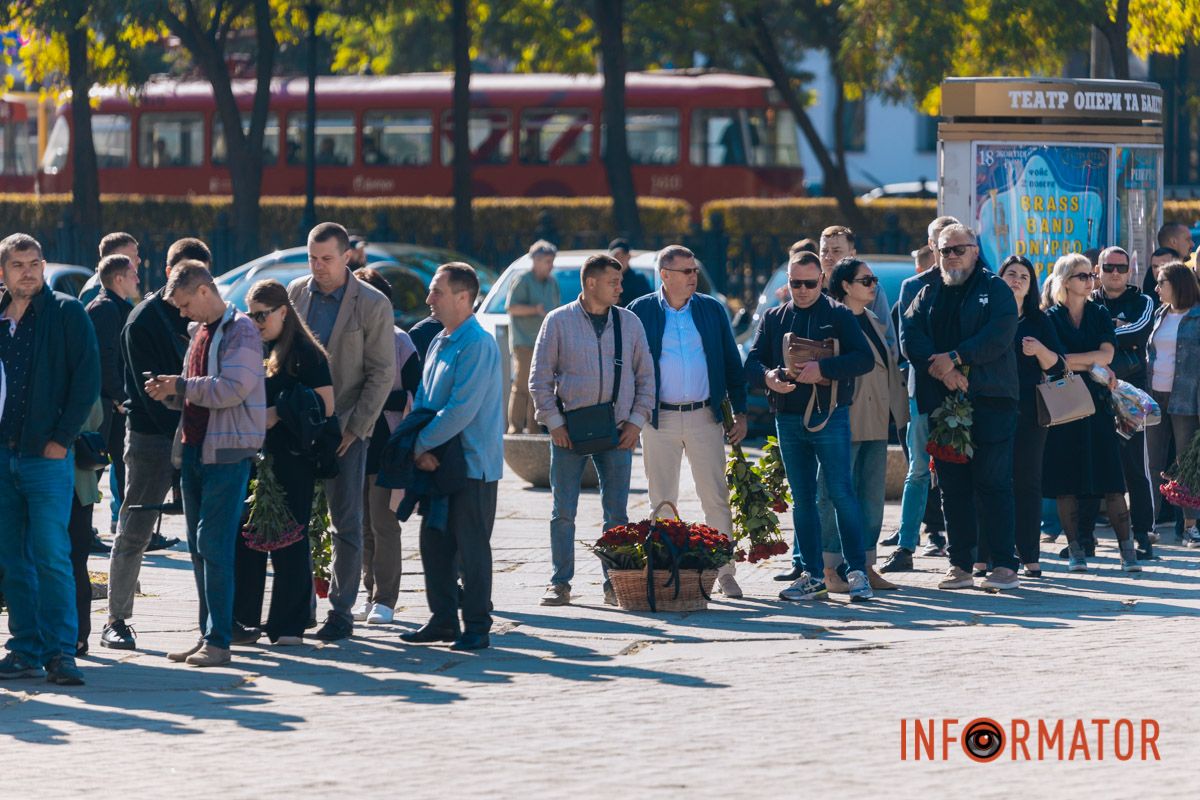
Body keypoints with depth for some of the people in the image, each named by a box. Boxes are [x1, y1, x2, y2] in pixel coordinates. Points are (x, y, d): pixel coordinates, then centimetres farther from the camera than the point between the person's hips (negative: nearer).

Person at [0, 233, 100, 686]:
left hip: (47, 456, -5)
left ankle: (60, 651, -8)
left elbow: (87, 379, -5)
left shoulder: (67, 313, -1)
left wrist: (61, 438, -10)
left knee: (51, 556, -9)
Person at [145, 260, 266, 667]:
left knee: (214, 545, -11)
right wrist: (170, 393, 4)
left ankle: (219, 641, -9)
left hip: (226, 451, -9)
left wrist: (180, 386, -13)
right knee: (199, 546, 9)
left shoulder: (240, 330, -9)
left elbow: (232, 388, -20)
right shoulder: (199, 332, 18)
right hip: (194, 447, 9)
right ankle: (208, 635, 14)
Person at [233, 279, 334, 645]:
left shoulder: (305, 353, -5)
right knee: (247, 539, 5)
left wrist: (279, 415, -16)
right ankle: (244, 621, 10)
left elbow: (326, 406, -10)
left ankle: (288, 625, 2)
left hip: (292, 460, -6)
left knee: (288, 543, -3)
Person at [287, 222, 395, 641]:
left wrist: (353, 429, -11)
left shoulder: (373, 305, -8)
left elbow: (381, 374, -6)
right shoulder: (296, 293, 5)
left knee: (346, 523, 0)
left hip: (345, 427, -4)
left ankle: (342, 612, 6)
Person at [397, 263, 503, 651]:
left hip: (472, 462, -8)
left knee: (471, 546, -3)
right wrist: (420, 448, -4)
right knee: (434, 542, 10)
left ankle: (477, 627, 3)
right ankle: (442, 620, 19)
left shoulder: (477, 345, -15)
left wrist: (423, 443, -14)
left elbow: (462, 408, -21)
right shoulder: (438, 343, 13)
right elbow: (423, 401, 12)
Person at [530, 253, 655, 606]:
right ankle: (560, 584, 6)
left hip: (617, 431, 2)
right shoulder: (558, 321, 1)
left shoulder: (629, 322, 9)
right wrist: (553, 422, -6)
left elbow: (645, 375, 13)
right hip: (569, 430, -2)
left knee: (617, 513, 1)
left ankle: (615, 584, 7)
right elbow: (540, 377, 3)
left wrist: (637, 421, 2)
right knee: (563, 512, 0)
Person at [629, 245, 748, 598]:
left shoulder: (712, 310, 7)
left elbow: (731, 363, 11)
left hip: (704, 417, 1)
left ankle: (724, 572, 2)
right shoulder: (640, 312, 1)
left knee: (716, 498, -1)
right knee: (662, 501, 4)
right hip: (658, 420, -1)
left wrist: (740, 412, 6)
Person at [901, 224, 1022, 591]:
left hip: (989, 399, -4)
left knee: (992, 483, -7)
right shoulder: (928, 294, 17)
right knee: (953, 487, 4)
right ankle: (960, 564, 8)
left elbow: (999, 334, -10)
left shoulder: (994, 289, 5)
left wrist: (955, 359, -15)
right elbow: (910, 335, 2)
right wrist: (937, 368, -15)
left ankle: (1004, 565, -7)